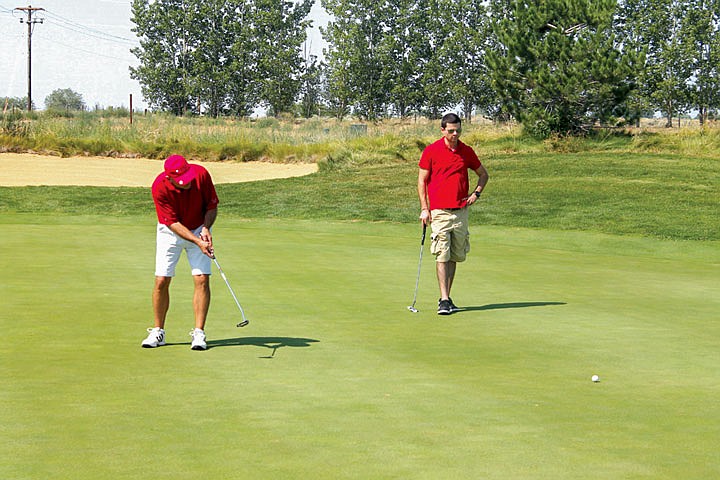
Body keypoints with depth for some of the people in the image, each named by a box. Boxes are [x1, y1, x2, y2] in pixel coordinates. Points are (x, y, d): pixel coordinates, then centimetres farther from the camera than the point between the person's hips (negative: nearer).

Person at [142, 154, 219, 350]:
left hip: (199, 229, 1)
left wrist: (206, 228, -27)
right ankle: (158, 331, 11)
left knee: (202, 279, -10)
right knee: (161, 281, -5)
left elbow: (212, 206, -10)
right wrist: (197, 241, -34)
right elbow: (173, 223, -24)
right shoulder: (159, 187, -28)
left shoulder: (201, 174, -24)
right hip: (171, 231, -1)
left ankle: (198, 333, -5)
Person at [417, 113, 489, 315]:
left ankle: (446, 297, 17)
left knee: (455, 256, 7)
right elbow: (422, 180, 2)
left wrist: (476, 193, 4)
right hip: (439, 211, -4)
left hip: (461, 211, 4)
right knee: (442, 255, -10)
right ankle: (444, 300, -12)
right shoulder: (431, 151, -1)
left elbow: (483, 174, 22)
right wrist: (424, 208, -6)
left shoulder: (467, 152, 8)